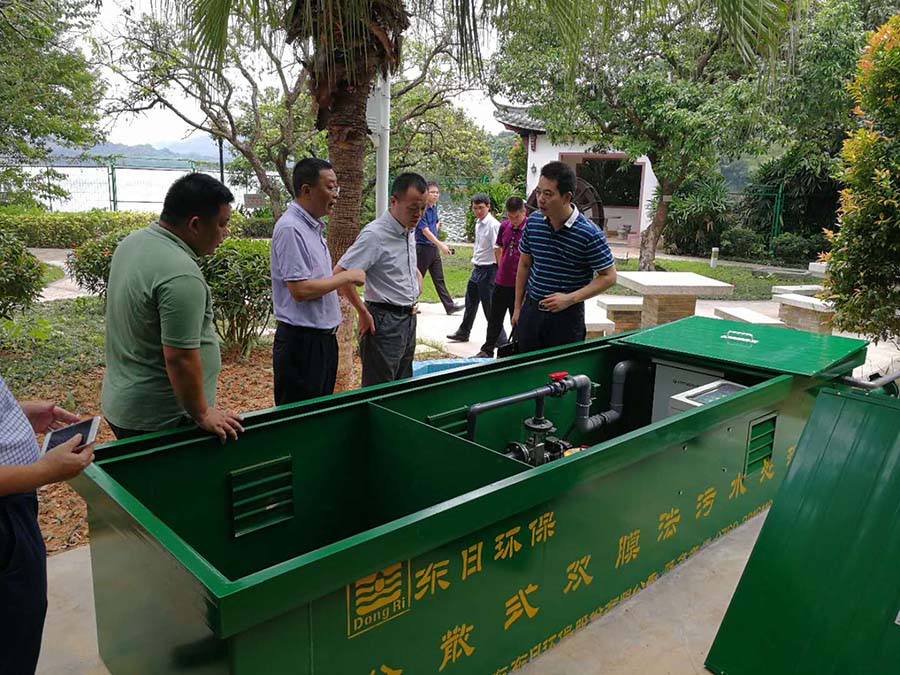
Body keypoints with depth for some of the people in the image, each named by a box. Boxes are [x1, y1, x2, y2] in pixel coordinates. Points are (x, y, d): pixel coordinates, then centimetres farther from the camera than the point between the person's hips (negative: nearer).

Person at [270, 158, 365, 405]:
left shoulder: (313, 227, 13)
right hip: (301, 341, -10)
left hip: (323, 337, 10)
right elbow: (300, 290, -24)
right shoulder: (290, 229, -17)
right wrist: (347, 276, -15)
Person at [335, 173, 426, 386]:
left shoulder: (409, 232, 9)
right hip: (385, 322, -8)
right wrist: (363, 313, -17)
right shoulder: (375, 234, -18)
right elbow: (340, 273, -22)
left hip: (409, 319, 8)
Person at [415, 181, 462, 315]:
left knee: (439, 279, 7)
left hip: (434, 247, 8)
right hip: (422, 247, -8)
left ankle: (449, 306, 7)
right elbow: (425, 231, -24)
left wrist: (436, 227, 9)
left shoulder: (434, 207, 9)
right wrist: (441, 245, -28)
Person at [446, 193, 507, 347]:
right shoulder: (478, 223, 9)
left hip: (488, 269, -9)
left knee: (489, 305, -2)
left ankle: (500, 338, 10)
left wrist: (499, 272, -20)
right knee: (470, 302, 19)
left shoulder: (493, 225, -17)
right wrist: (475, 263, 16)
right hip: (477, 268, 9)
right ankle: (463, 333, 35)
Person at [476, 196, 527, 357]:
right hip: (501, 282, 5)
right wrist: (502, 267, 12)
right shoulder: (504, 226, 3)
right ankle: (487, 350, 29)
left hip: (519, 284, -5)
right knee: (494, 319, 16)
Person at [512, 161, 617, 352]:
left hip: (567, 316, -4)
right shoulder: (533, 222, 0)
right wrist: (518, 308, 11)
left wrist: (570, 298, -19)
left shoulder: (589, 234, -15)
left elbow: (608, 276, -9)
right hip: (531, 310, 5)